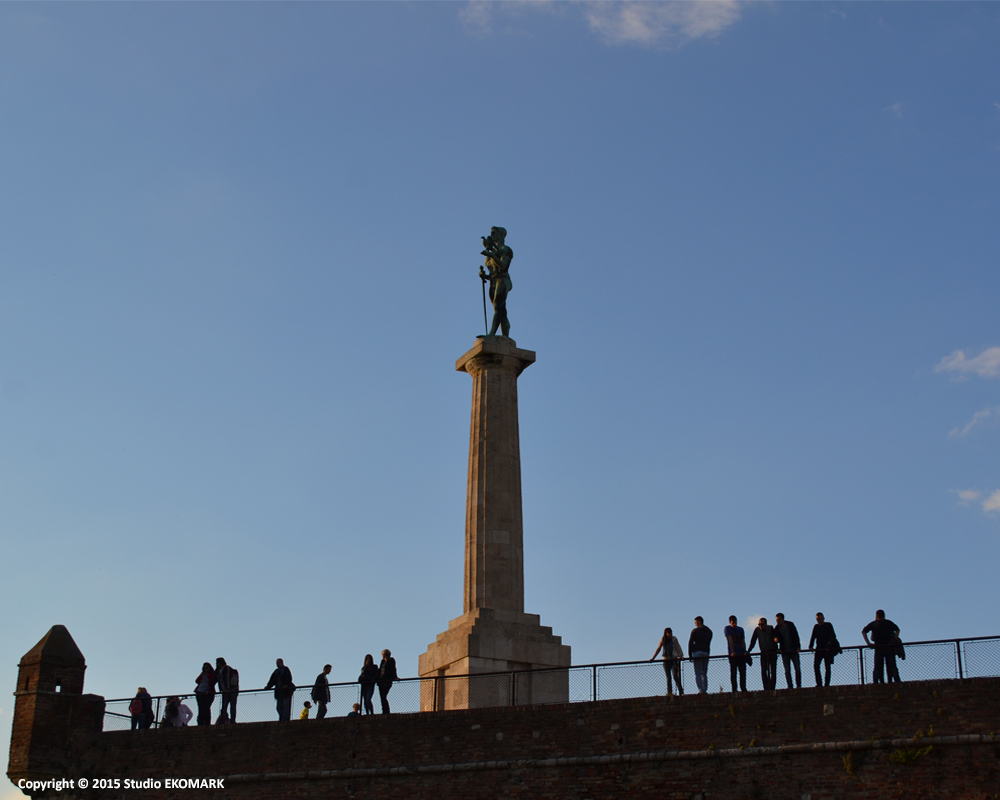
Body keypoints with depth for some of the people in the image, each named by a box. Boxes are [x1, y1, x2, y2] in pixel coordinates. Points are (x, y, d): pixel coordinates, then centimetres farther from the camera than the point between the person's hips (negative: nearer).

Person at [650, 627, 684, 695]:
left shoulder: (674, 639, 0)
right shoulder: (663, 640, 4)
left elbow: (678, 648, -8)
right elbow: (658, 649, 7)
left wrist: (681, 656, -22)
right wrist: (653, 658, 4)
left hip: (674, 659, -2)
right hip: (666, 660, 2)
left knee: (675, 676, -11)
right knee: (668, 677, 1)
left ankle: (681, 691, -4)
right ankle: (669, 692, 2)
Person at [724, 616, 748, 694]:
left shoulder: (741, 629, 15)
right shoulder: (727, 629, 3)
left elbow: (743, 641, 12)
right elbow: (730, 640, -7)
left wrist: (745, 651, -2)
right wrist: (733, 652, -15)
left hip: (741, 654, 4)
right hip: (733, 655, -4)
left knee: (743, 672, 1)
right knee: (733, 672, -5)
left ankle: (743, 689, 3)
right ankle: (734, 690, -4)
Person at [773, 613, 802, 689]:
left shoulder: (790, 625, -1)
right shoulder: (776, 629, 1)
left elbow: (796, 635, 3)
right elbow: (776, 638, 7)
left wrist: (798, 647, -4)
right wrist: (775, 639, -18)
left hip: (794, 650, -1)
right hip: (785, 652, 1)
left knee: (797, 669, -2)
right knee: (787, 670, -3)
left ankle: (799, 685, 5)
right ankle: (790, 686, -2)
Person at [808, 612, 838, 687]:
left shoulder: (828, 625, 3)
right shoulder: (816, 627, 14)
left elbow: (833, 636, -5)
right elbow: (813, 637, 12)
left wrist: (829, 643, -21)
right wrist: (810, 646, -3)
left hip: (828, 649, -4)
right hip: (819, 649, 4)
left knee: (827, 667, -2)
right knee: (816, 666, -7)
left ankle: (827, 683, 0)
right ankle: (819, 683, -4)